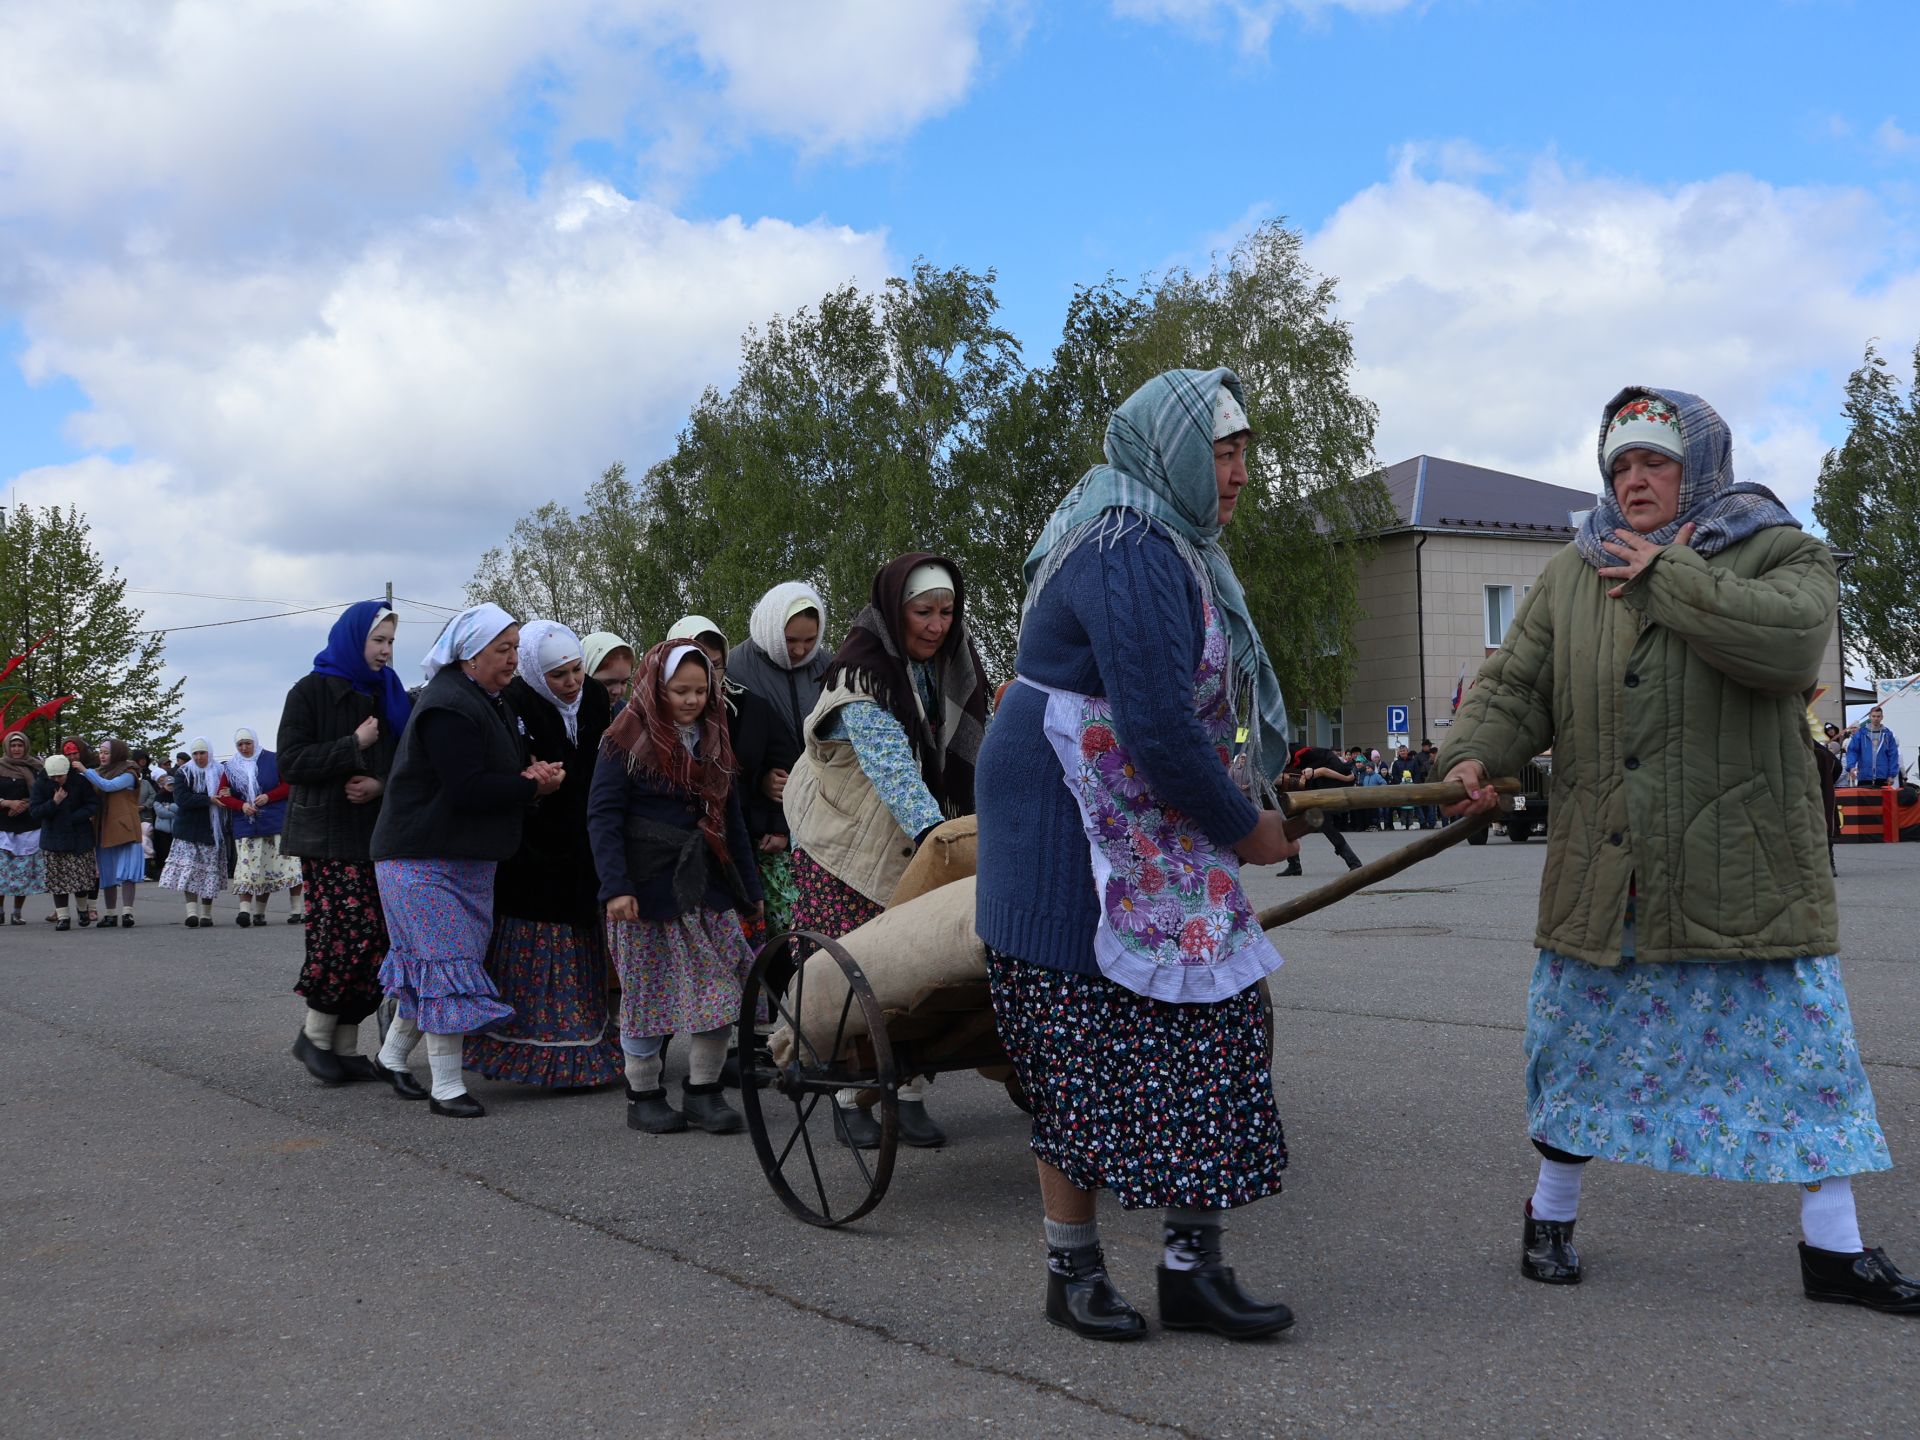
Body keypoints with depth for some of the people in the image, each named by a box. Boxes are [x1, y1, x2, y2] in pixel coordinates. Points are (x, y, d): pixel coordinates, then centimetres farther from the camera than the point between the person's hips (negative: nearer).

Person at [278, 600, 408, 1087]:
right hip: (327, 835, -5)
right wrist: (354, 747, -13)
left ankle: (346, 1047, 8)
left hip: (379, 835, 5)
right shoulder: (311, 692, 0)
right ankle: (314, 1034, 4)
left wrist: (382, 784, -6)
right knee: (353, 933, -14)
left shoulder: (391, 696, 14)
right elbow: (291, 763, -9)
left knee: (373, 941, 0)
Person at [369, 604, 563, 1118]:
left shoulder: (487, 701, 15)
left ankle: (393, 1054, 30)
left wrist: (529, 777, -4)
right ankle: (445, 1086, -2)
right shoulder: (449, 707, -19)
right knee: (447, 965, -8)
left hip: (468, 858, 10)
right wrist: (533, 786, -16)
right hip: (426, 860, -10)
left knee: (428, 965, 15)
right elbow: (468, 788, -26)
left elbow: (494, 771, 18)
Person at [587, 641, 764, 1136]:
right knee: (648, 994, 2)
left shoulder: (712, 741, 13)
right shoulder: (628, 740, -4)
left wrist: (750, 886, 15)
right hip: (649, 889, -5)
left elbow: (731, 817, 18)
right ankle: (644, 1096, 15)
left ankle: (703, 1090, 10)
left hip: (709, 888, 5)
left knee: (722, 992, -1)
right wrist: (615, 886, -18)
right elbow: (602, 816, -9)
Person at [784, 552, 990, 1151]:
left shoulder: (951, 668, 3)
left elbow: (969, 754, 10)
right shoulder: (861, 672, -20)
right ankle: (849, 1098, 10)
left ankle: (910, 1096, 9)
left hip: (918, 845, 5)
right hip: (848, 846, -5)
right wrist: (932, 829, -44)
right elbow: (890, 762, -33)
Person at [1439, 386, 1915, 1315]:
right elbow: (1515, 687, 8)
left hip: (1744, 877, -2)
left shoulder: (1781, 553, -1)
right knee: (1578, 1045, 13)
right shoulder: (1570, 576, 10)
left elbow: (1787, 642, -23)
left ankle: (1833, 1247, 19)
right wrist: (1475, 755, -12)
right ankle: (1551, 1214, 32)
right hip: (1600, 879, 3)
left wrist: (1668, 574, -17)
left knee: (1801, 1047, 4)